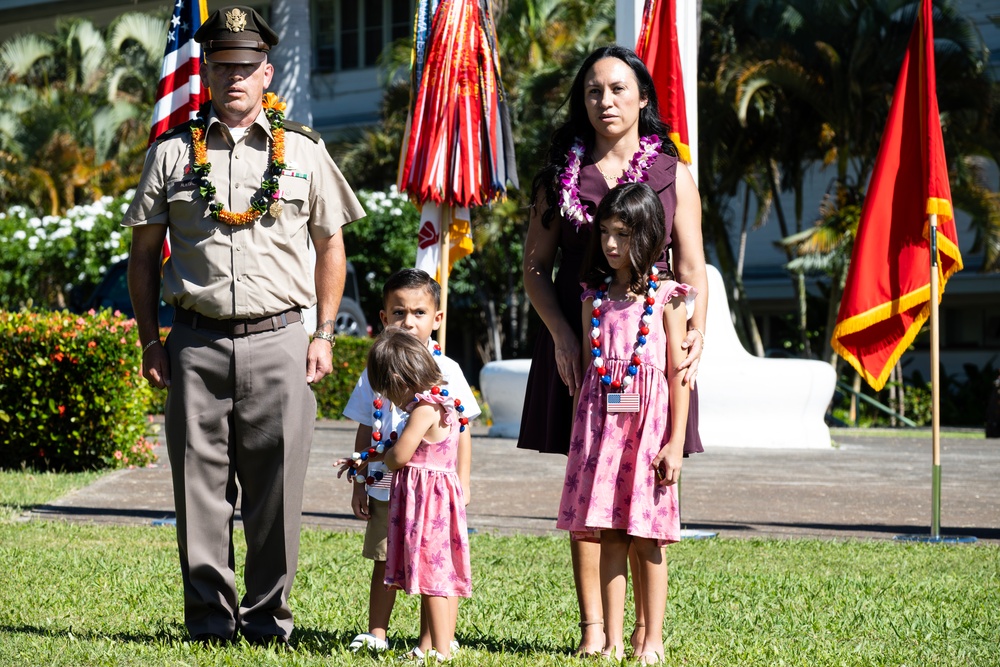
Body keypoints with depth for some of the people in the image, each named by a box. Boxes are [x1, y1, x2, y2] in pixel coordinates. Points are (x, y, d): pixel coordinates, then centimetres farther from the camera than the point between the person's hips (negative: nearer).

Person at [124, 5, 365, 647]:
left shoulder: (304, 150, 9)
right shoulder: (173, 152, 8)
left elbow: (331, 245, 14)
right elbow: (144, 253, 12)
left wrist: (324, 335, 7)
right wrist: (151, 341, 5)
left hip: (278, 339, 0)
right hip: (196, 344, 0)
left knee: (277, 491, -1)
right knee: (201, 486, 2)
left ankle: (267, 619, 10)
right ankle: (210, 620, 11)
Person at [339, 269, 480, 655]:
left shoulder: (447, 371, -1)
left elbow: (461, 431, 2)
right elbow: (365, 432, 9)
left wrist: (462, 483, -2)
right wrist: (359, 485, 6)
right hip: (385, 488, 2)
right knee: (384, 562, 10)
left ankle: (433, 639, 7)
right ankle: (376, 632, 18)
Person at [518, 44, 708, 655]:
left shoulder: (673, 174, 8)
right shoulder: (562, 175, 8)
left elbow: (692, 269, 6)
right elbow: (535, 267, 7)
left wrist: (697, 331, -11)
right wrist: (562, 335, -7)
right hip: (578, 346, 1)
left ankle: (646, 630, 5)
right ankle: (593, 630, 4)